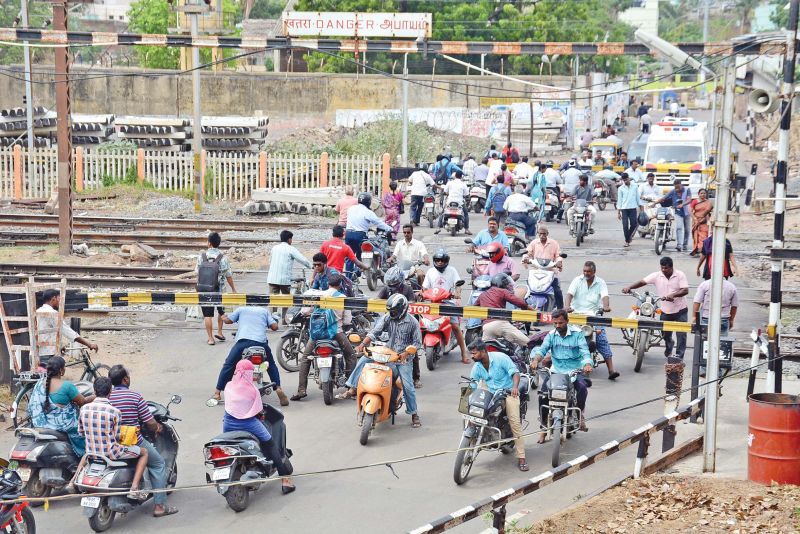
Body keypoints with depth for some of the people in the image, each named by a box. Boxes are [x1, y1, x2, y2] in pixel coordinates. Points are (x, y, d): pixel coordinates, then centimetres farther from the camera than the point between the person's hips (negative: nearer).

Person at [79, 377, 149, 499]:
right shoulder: (114, 412, -18)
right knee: (144, 452, 12)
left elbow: (81, 432, 7)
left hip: (91, 452, 6)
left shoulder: (84, 408, -5)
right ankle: (134, 488, 0)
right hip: (111, 453, -6)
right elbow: (117, 437, -12)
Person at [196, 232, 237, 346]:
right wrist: (233, 289, 8)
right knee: (221, 311, 23)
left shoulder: (202, 256, -4)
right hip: (218, 290, 0)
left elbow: (197, 271, 4)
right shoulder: (222, 257, -9)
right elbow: (228, 275, -5)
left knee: (207, 315, 4)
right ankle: (219, 332, 24)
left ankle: (210, 338, 3)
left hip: (203, 289, 1)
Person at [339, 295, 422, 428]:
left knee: (408, 386, -10)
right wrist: (363, 344, -24)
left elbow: (417, 343, -9)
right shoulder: (387, 318, -2)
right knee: (364, 359, -12)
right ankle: (352, 389, -12)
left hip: (404, 357, -4)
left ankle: (414, 414, 5)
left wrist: (406, 353, -25)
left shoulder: (413, 322, -11)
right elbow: (374, 332, -9)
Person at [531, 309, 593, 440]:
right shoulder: (551, 335, 4)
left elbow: (584, 350, -14)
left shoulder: (577, 333, -3)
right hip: (556, 370, 2)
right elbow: (543, 348, -9)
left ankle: (580, 413, -4)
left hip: (574, 370, -2)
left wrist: (587, 364, -35)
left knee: (582, 387, -32)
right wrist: (536, 360, -31)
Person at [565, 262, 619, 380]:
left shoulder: (600, 283, 7)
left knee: (602, 340, -12)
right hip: (577, 313, 1)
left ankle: (611, 370, -17)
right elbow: (569, 294, -8)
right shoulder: (578, 280, 5)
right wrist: (567, 306, -28)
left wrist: (606, 306, -31)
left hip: (594, 315, 0)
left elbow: (605, 296, -8)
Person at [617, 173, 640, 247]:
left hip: (633, 208, 1)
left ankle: (630, 235, 24)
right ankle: (627, 241, 2)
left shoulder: (635, 186, 6)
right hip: (624, 209, -1)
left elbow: (638, 197, 12)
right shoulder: (621, 189, 3)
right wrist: (618, 212, 1)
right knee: (625, 226, -5)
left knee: (634, 224, -5)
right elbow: (619, 200, 5)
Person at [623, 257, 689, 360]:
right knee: (666, 333, 16)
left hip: (680, 310, -3)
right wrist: (629, 287, -27)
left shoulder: (680, 275, -12)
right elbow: (643, 282, -11)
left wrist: (673, 295, -38)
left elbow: (685, 290, -21)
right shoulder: (657, 276, -5)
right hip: (665, 311, 3)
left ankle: (679, 355, 6)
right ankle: (668, 348, 45)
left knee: (681, 334, -3)